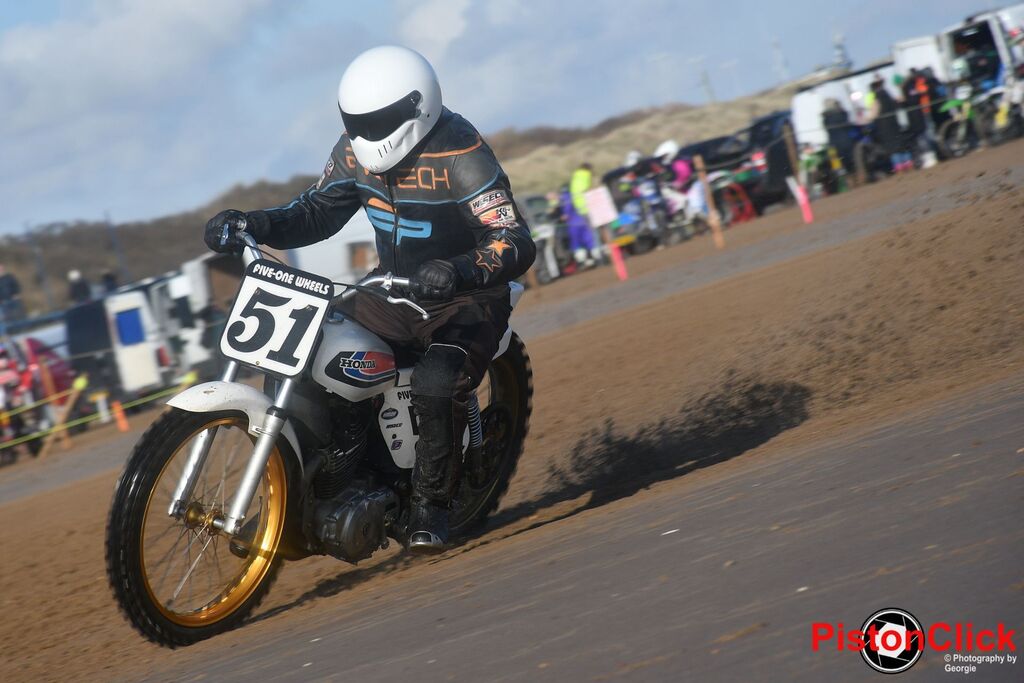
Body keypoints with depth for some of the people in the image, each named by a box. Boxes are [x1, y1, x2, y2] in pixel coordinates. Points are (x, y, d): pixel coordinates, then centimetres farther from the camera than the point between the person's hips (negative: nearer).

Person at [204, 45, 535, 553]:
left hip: (464, 302, -7)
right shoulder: (355, 150, -3)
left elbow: (516, 244, -31)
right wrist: (254, 224, -11)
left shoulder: (461, 158, -24)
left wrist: (459, 271, -51)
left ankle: (430, 505, -13)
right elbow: (318, 211, 7)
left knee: (437, 386, -35)